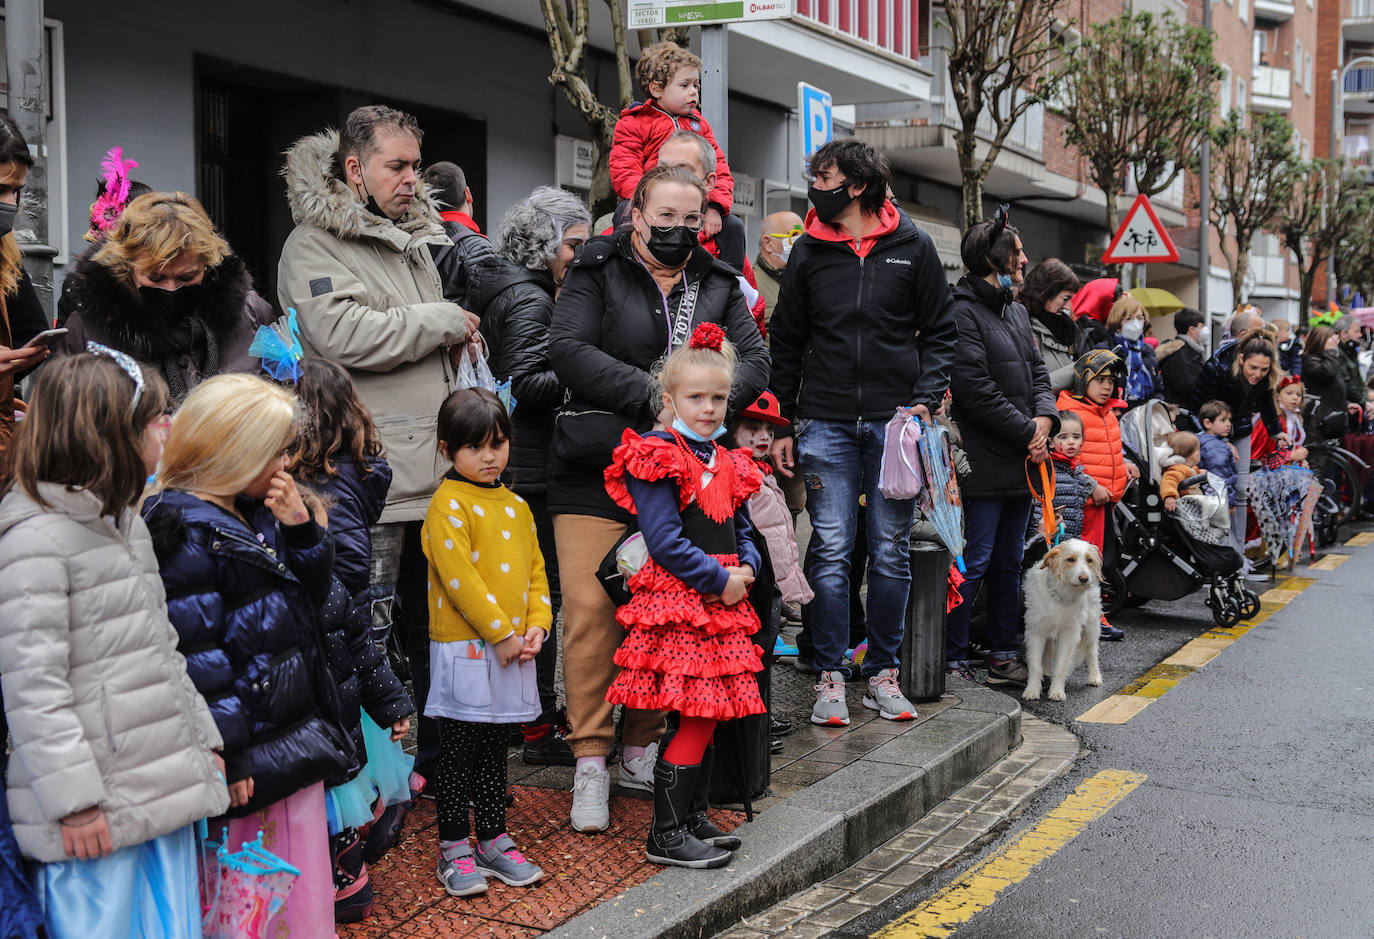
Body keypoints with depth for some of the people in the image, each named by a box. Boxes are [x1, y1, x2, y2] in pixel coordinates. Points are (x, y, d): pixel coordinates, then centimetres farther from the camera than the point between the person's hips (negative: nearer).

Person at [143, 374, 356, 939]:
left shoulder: (258, 514, 11)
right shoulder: (185, 531, -16)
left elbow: (311, 597, 17)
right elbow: (194, 654, -19)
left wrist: (300, 527, -1)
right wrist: (222, 761, -19)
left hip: (297, 737, 9)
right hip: (248, 760, -8)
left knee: (303, 883, 16)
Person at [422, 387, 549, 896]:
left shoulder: (516, 505, 13)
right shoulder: (448, 505, -11)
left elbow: (535, 569, 14)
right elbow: (458, 578, -17)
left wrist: (536, 624, -1)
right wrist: (501, 633, -17)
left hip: (513, 649, 7)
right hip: (465, 648, -7)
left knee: (494, 747, 15)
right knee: (460, 749, 2)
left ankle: (494, 840, 24)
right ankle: (453, 849, 12)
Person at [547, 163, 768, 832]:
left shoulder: (718, 286, 15)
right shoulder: (598, 272, 2)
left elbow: (753, 361, 6)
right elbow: (568, 349, -11)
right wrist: (653, 395, -18)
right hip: (597, 468, -3)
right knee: (592, 607, -8)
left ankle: (641, 751, 18)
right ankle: (590, 764, 1)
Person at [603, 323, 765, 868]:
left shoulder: (727, 464, 16)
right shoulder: (657, 460, -9)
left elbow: (742, 531, 22)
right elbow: (665, 542, -16)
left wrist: (747, 568, 1)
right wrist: (720, 580, -13)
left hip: (722, 601, 8)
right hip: (678, 602, -8)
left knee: (709, 715, 11)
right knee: (697, 716, -9)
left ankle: (694, 819, 24)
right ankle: (666, 835, 0)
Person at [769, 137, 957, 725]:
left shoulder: (912, 247, 4)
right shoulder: (809, 252, 7)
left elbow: (940, 333, 7)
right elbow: (786, 342, 11)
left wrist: (925, 401, -6)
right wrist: (780, 423, 5)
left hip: (894, 421, 0)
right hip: (826, 423, 1)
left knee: (891, 552, 4)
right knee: (830, 550, -2)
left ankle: (883, 671, 15)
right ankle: (830, 677, 6)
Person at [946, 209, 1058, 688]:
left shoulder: (1017, 312, 18)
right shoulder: (962, 312, -12)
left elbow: (1037, 372, 19)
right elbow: (976, 390, -18)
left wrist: (1045, 419, -2)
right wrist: (1028, 431, -12)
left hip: (1022, 462, 9)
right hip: (985, 463, -9)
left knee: (1009, 563, 14)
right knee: (973, 564, -7)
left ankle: (1004, 657, 22)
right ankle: (951, 661, 1)